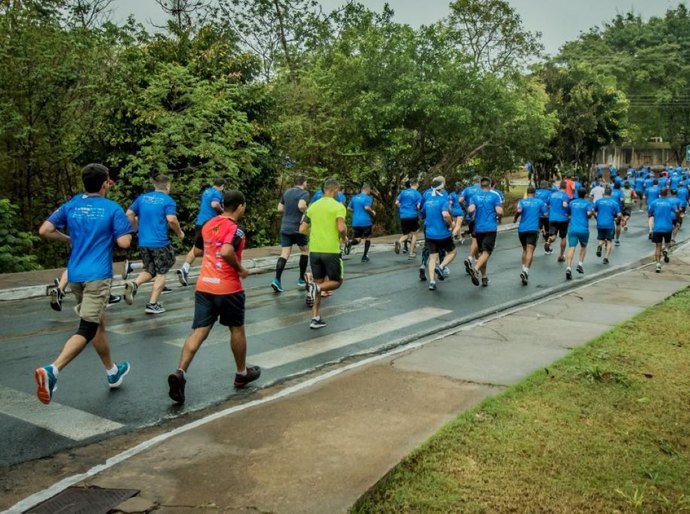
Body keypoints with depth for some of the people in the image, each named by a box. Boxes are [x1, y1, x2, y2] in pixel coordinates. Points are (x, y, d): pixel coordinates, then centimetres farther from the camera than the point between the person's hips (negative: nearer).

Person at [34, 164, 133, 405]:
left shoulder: (71, 205, 7)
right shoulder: (113, 208, -6)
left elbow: (44, 231, 3)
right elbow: (124, 242, -11)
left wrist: (70, 240, 18)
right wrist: (118, 230, 11)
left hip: (75, 274, 6)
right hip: (98, 276, -6)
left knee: (97, 324, 20)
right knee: (87, 330, -8)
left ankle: (113, 372, 34)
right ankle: (52, 370, -28)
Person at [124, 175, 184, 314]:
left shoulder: (142, 198, 9)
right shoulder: (168, 200, -6)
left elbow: (129, 214, 8)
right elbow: (171, 220, -18)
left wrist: (137, 228, 23)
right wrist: (180, 232, -2)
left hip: (143, 242, 5)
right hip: (160, 243, -5)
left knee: (149, 270, 19)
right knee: (161, 273, 8)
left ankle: (134, 284, -10)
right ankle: (152, 304, 5)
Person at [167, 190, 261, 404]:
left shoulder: (208, 224, 10)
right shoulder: (235, 228, -12)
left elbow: (197, 251, 20)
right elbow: (227, 252, -29)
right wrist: (241, 269, -15)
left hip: (204, 286, 6)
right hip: (228, 288, -5)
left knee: (199, 331, 1)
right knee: (237, 329, 14)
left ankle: (180, 373, -17)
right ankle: (242, 373, 29)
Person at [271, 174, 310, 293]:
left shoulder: (286, 192, 12)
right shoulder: (304, 193, -8)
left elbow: (280, 208, 17)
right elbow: (301, 205, -27)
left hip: (285, 227, 5)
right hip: (298, 227, -5)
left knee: (284, 254, 2)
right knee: (304, 251, 15)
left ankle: (277, 280, -15)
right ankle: (301, 279, 18)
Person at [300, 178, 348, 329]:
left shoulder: (313, 206, 9)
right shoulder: (338, 206, -7)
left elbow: (302, 230, 12)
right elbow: (341, 228, -21)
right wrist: (344, 238, 0)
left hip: (314, 250, 5)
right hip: (331, 250, -5)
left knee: (319, 282, 14)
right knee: (336, 281, 12)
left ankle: (316, 319, 9)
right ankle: (316, 287, -19)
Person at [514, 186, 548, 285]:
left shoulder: (522, 201, 4)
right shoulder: (540, 202, 6)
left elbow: (519, 211, -15)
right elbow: (546, 215, 5)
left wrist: (515, 219, 2)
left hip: (522, 229, 2)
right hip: (533, 229, -2)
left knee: (525, 250, 20)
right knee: (530, 251, -11)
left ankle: (524, 269, 20)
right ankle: (526, 271, -29)